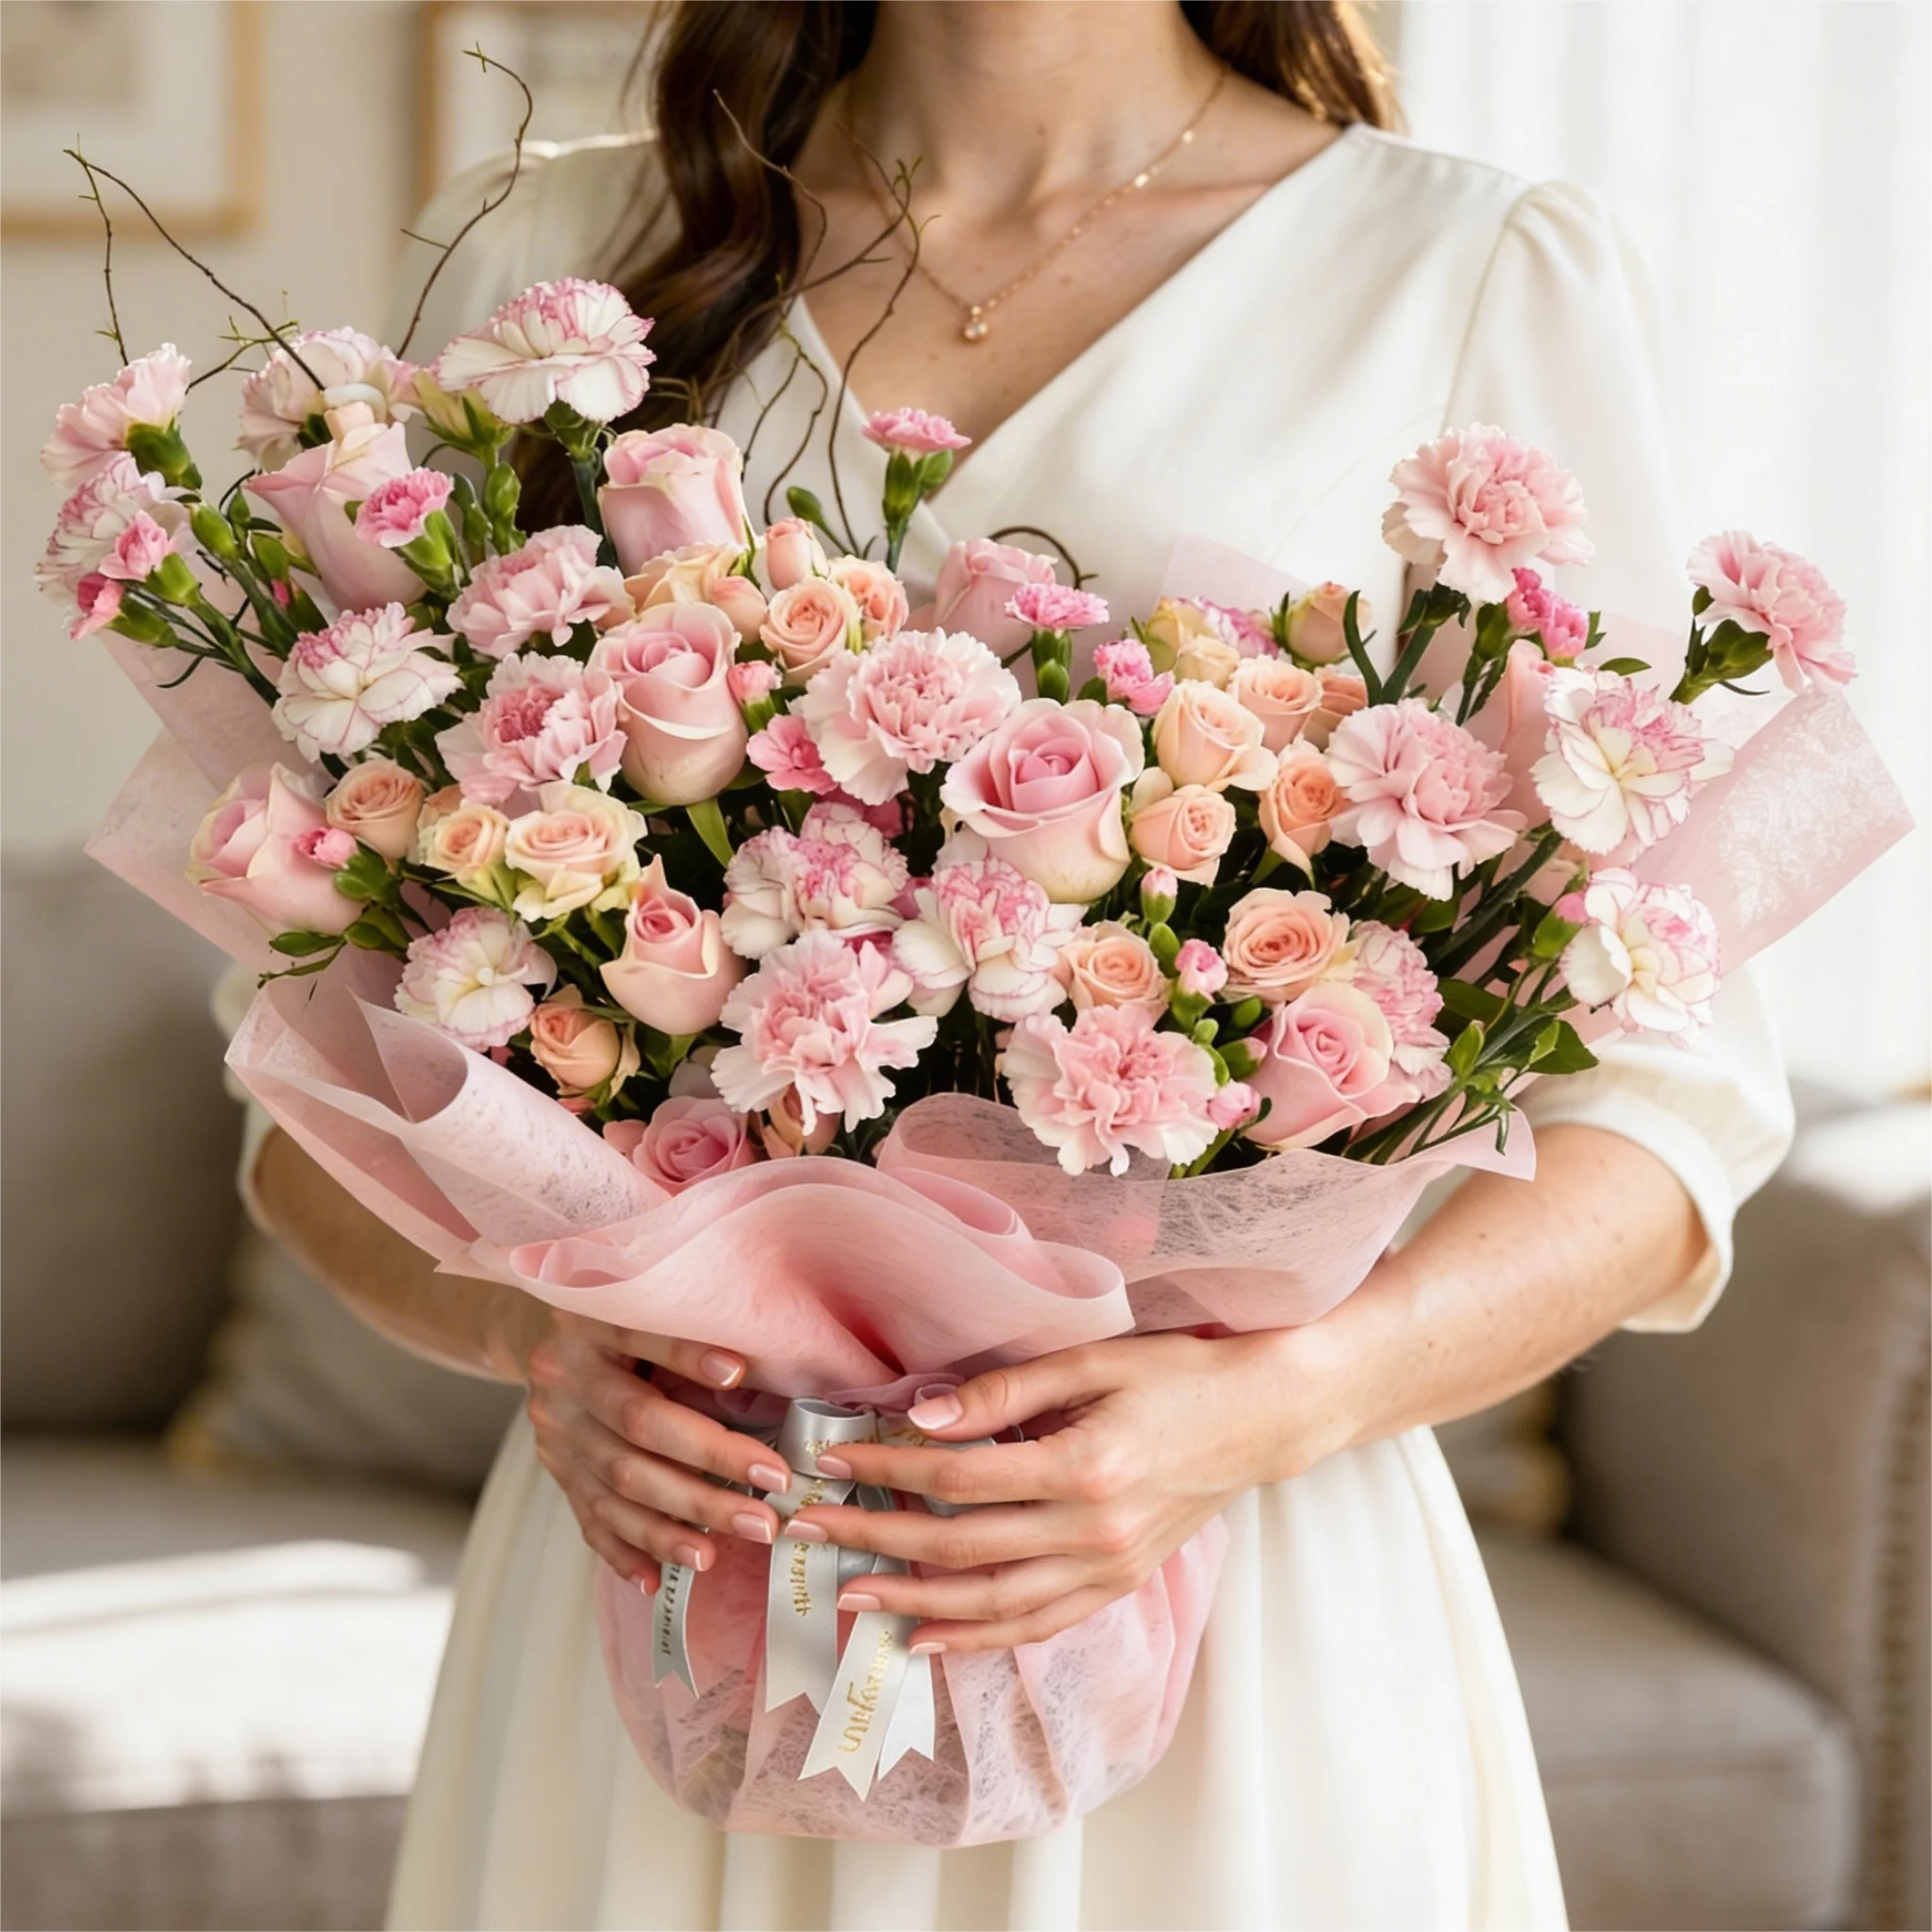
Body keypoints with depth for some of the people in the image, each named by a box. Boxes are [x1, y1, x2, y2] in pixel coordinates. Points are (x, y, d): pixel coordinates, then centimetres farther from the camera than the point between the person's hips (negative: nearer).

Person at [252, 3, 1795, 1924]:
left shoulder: (1483, 275, -3)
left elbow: (1669, 1109, -3)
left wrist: (1269, 1405, -19)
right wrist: (522, 1319, -14)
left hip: (1237, 1606, -1)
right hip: (659, 1555, 2)